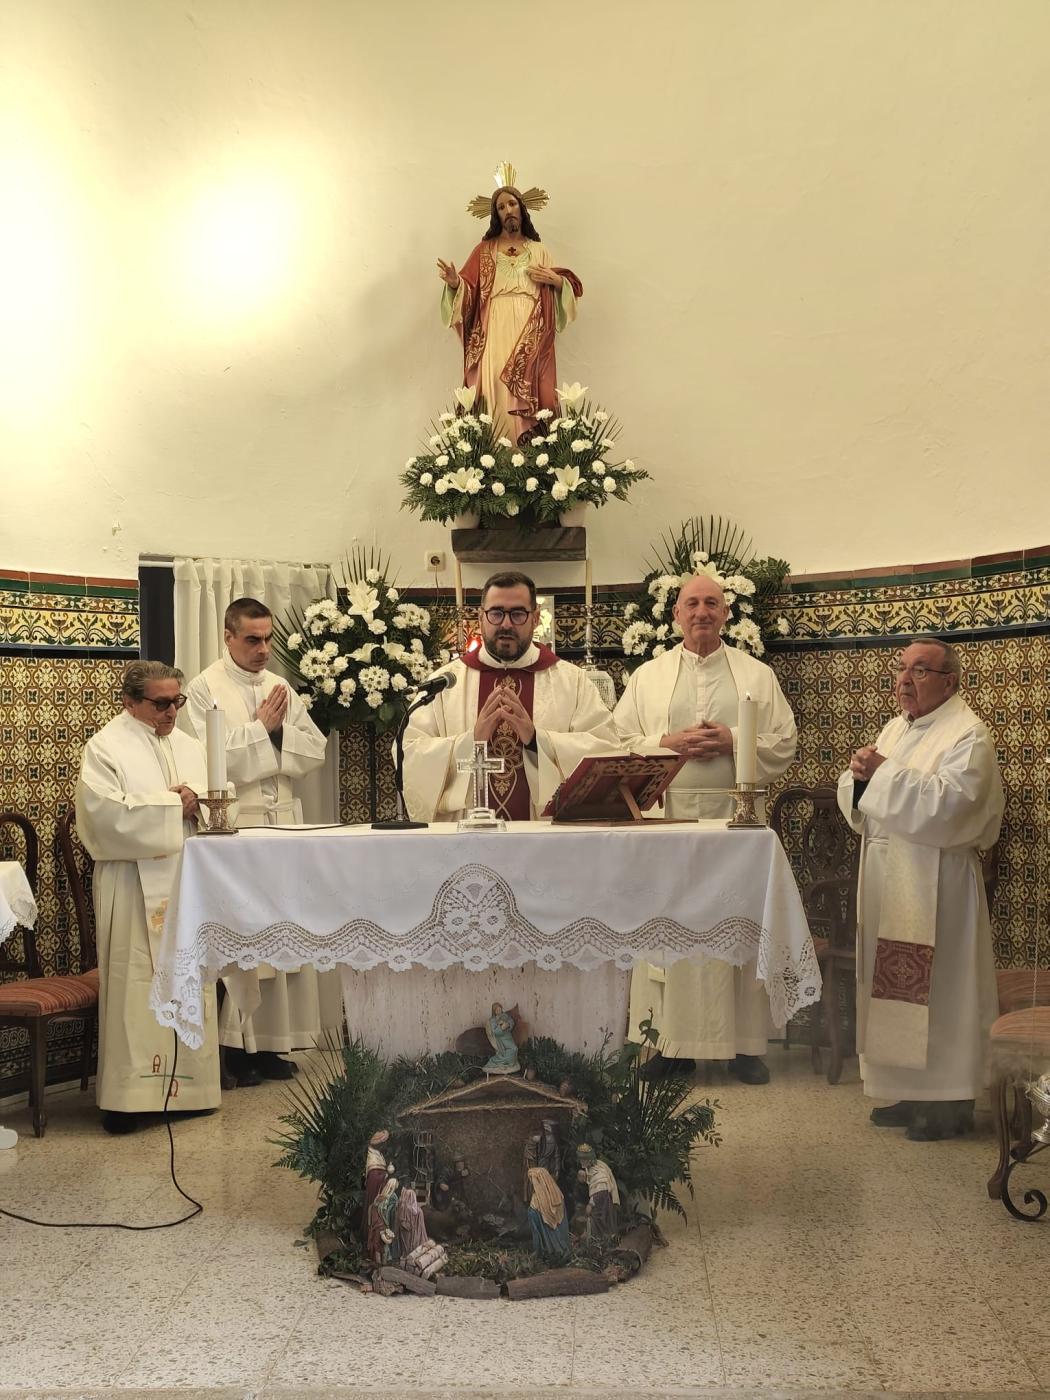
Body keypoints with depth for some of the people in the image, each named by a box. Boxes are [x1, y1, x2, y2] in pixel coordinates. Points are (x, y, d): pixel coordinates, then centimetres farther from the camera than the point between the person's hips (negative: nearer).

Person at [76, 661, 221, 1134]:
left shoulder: (188, 745, 15)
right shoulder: (106, 747, -3)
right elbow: (109, 813, -16)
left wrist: (197, 799, -10)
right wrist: (173, 804, -11)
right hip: (135, 887, -6)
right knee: (136, 986, -4)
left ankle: (187, 1082, 15)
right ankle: (128, 1093, 2)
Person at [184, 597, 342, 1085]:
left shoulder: (280, 687, 12)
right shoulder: (204, 690, -4)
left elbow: (316, 750, 8)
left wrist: (279, 730, -8)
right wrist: (261, 728, -10)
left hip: (285, 822, 5)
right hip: (233, 825, -5)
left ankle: (272, 1040, 17)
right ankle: (237, 1045, 9)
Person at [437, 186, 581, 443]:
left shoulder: (539, 251, 17)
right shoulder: (484, 250, 14)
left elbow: (566, 286, 16)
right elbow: (469, 290, 4)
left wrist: (556, 281, -4)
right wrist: (455, 282, -17)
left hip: (530, 336, 1)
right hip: (496, 334, -1)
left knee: (528, 391, -8)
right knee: (496, 391, -11)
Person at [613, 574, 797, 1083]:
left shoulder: (757, 675, 10)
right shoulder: (647, 677, 11)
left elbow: (784, 744, 6)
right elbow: (619, 743, 5)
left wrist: (733, 741, -10)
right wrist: (668, 743, -10)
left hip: (736, 818, 0)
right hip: (666, 819, 0)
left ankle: (744, 1044, 11)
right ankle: (671, 1042, 10)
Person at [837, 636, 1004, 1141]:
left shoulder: (968, 735, -10)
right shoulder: (896, 729, 14)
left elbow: (949, 802, -26)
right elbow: (857, 804, 13)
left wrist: (885, 772, -20)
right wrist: (860, 776, -8)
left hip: (937, 887, -8)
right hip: (888, 882, 8)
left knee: (937, 991, -1)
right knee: (895, 987, 12)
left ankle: (950, 1102, 12)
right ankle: (911, 1092, 24)